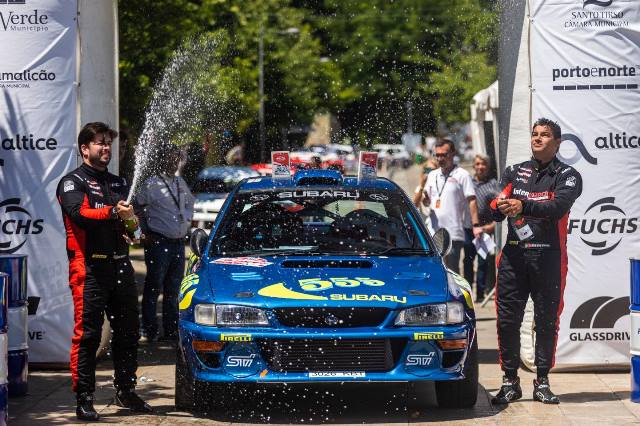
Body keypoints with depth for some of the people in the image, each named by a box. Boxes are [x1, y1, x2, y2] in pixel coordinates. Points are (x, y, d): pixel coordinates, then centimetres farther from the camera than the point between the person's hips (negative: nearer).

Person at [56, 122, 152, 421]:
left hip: (120, 265, 7)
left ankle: (125, 391, 23)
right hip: (89, 267, -7)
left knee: (127, 333, 10)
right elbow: (79, 213, -18)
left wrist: (132, 217, -3)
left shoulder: (118, 183, 24)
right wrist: (113, 212, -32)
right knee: (87, 335, -8)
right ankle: (84, 399, -6)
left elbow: (132, 215, 22)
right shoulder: (72, 182, 1)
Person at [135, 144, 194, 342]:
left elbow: (190, 202, 30)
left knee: (173, 289, 12)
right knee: (153, 287, -4)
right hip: (158, 242, -7)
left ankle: (171, 330, 19)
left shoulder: (180, 183, 14)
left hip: (179, 243, 7)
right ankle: (149, 331, 0)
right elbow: (137, 207, -3)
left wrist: (187, 220, 17)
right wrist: (146, 231, -2)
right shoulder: (152, 184, -6)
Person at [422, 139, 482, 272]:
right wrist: (425, 199, -3)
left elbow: (472, 201, -6)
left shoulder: (462, 175, -1)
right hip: (433, 233, 6)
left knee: (451, 272, -5)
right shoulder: (432, 175, 17)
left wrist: (476, 225, -16)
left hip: (453, 234, -6)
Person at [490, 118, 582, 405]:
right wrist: (501, 207, -17)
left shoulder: (567, 176, 5)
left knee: (546, 322, 1)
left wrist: (524, 206, -31)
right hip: (514, 254, 3)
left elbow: (558, 206, -15)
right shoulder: (515, 173, 18)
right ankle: (510, 381, 8)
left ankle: (542, 382, 10)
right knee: (507, 320, 0)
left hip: (548, 255, -3)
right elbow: (495, 212, 8)